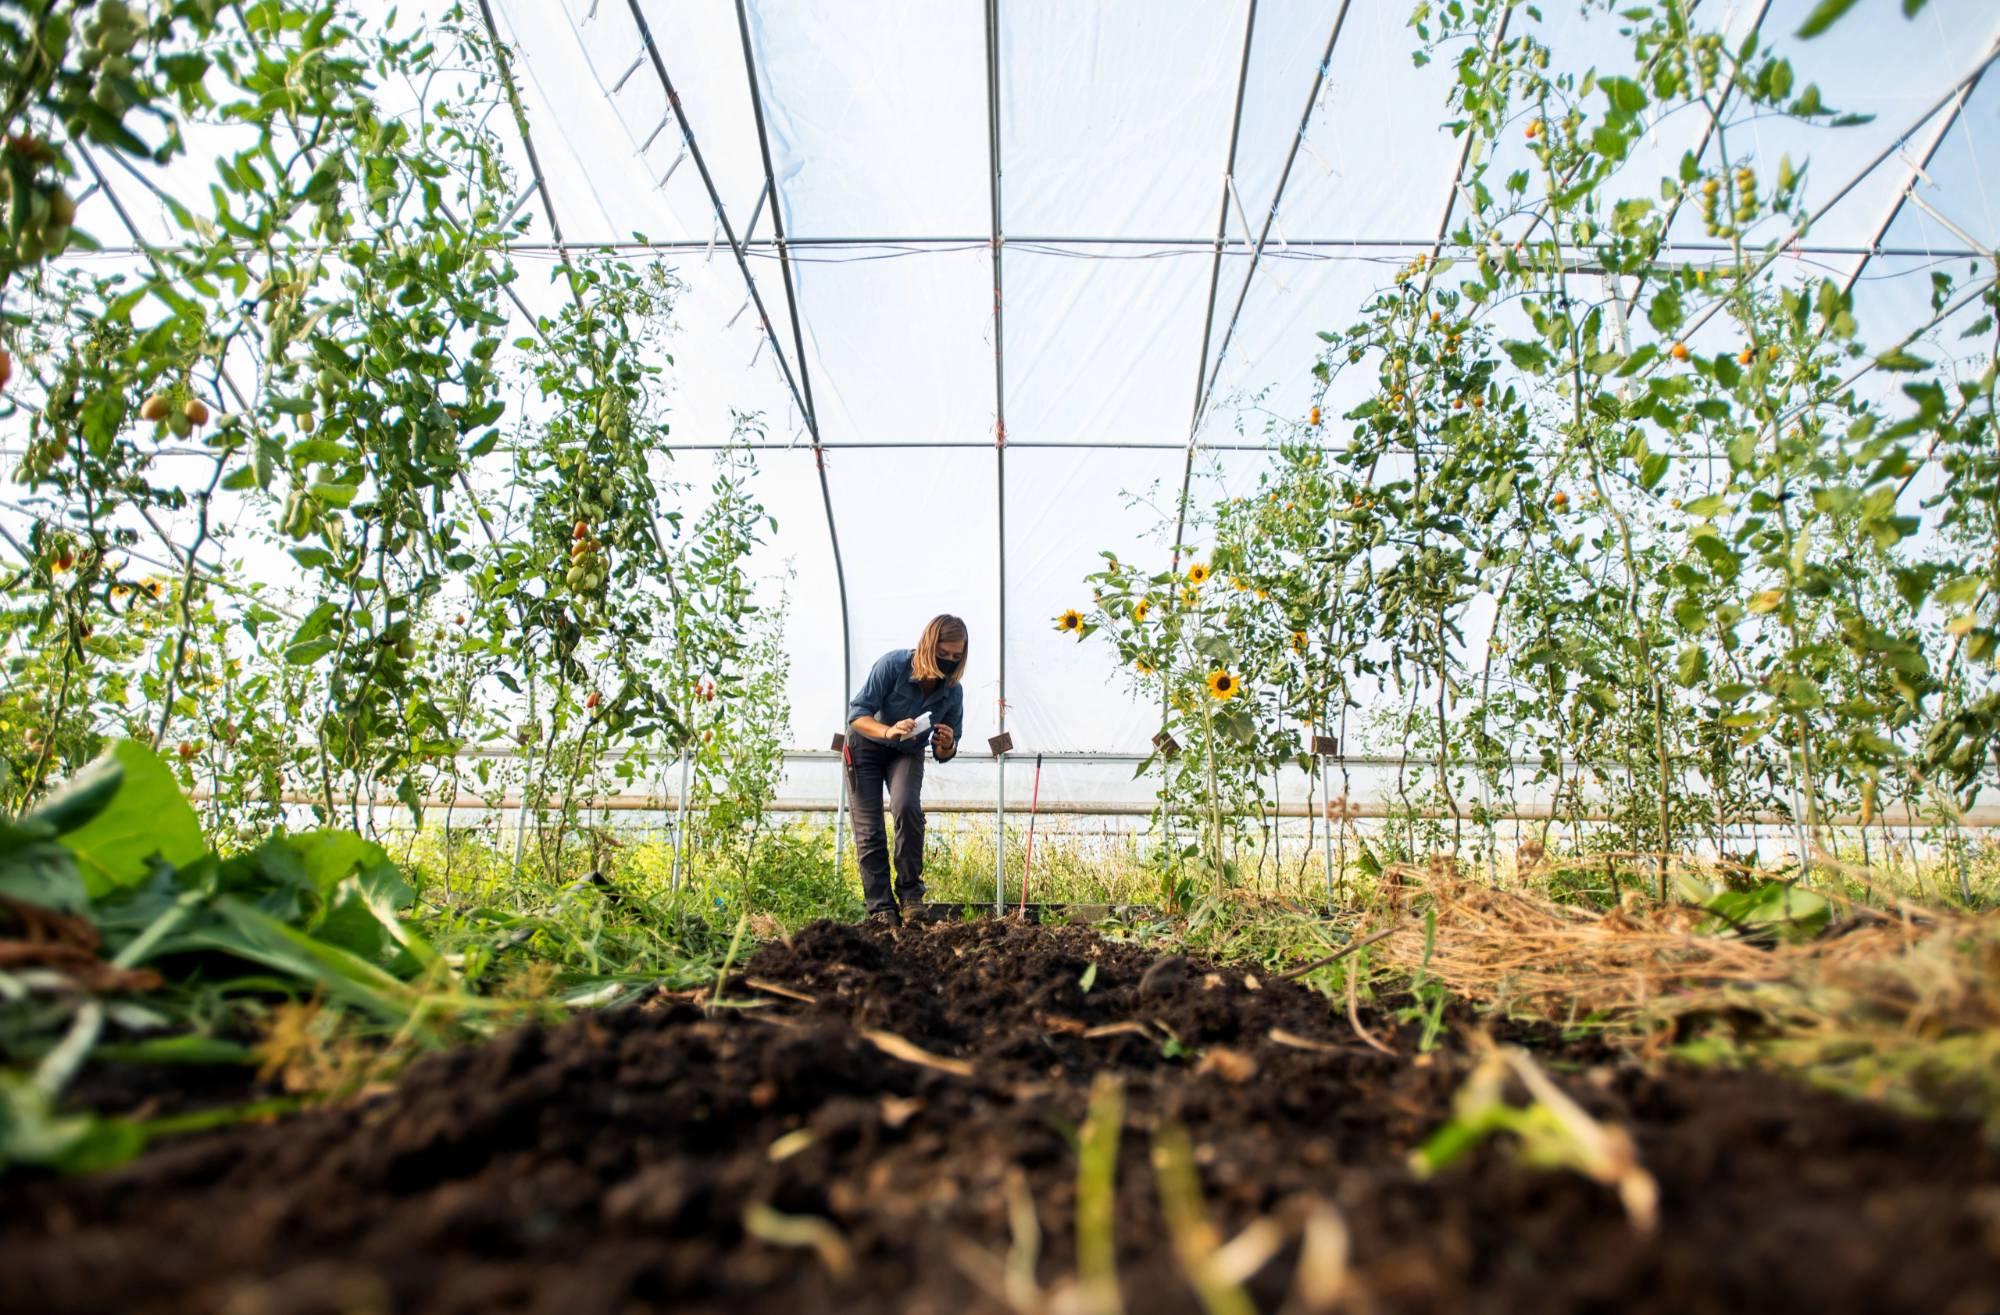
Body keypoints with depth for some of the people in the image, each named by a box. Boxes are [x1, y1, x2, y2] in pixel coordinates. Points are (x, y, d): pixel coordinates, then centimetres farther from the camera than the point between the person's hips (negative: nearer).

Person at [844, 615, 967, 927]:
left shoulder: (953, 692, -16)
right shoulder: (893, 664, -27)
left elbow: (944, 755, -5)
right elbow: (857, 713, -26)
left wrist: (947, 745, -30)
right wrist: (888, 731, -45)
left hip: (907, 752, 2)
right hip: (865, 746, -1)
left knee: (907, 807, -26)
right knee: (869, 830, -9)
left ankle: (910, 893, -13)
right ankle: (881, 908, -1)